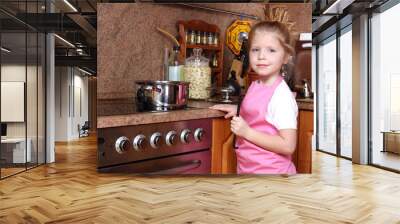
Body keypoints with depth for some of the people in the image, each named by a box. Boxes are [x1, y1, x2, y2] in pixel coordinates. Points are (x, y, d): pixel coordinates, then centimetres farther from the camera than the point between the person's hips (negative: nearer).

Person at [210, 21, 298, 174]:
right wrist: (237, 110, 3)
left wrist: (247, 132, -24)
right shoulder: (255, 85, 0)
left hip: (270, 171, -7)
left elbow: (288, 146, -23)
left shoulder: (281, 95, -21)